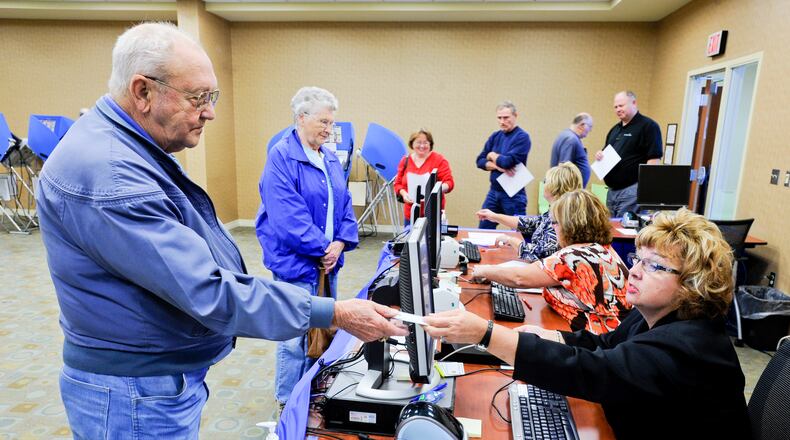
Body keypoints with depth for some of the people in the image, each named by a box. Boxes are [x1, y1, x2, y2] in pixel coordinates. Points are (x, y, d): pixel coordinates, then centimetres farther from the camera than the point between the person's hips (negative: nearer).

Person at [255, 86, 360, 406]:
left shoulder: (330, 158, 11)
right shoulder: (281, 157, -13)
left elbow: (344, 204, 11)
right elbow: (288, 215, -21)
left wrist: (340, 243, -5)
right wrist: (324, 247, -16)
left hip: (327, 261, 8)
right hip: (296, 263, -8)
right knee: (297, 337, 0)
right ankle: (289, 403, 20)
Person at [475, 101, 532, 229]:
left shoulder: (522, 137, -10)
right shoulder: (495, 136, 8)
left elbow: (508, 162, -22)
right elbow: (480, 161, 5)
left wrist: (492, 156, -3)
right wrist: (498, 165, -12)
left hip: (513, 194, -6)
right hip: (494, 191, 6)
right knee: (483, 230, 10)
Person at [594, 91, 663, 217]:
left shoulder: (648, 126, -6)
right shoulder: (615, 129, 19)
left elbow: (654, 159, -12)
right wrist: (600, 155, 4)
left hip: (631, 189, -8)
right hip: (612, 190, 8)